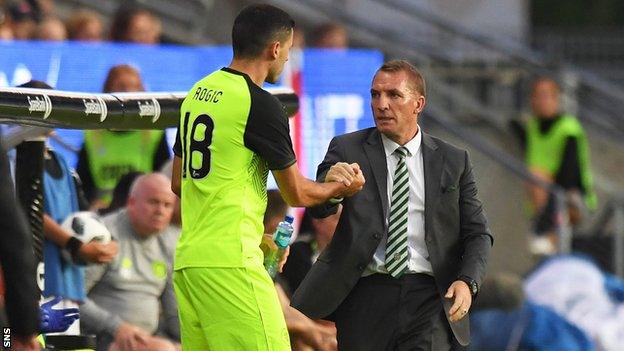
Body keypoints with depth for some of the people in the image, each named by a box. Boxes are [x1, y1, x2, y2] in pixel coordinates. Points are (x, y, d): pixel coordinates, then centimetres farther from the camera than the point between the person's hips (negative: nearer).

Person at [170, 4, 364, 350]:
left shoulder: (198, 93, 14)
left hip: (187, 257, 9)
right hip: (230, 262, -9)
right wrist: (343, 188, 19)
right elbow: (296, 193, -2)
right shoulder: (259, 104, -10)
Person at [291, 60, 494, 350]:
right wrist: (330, 183, -33)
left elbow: (477, 233, 10)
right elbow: (318, 208, -9)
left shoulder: (453, 161, 9)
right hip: (366, 293, 0)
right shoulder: (347, 149, 6)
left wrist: (467, 282, -9)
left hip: (428, 296, 0)